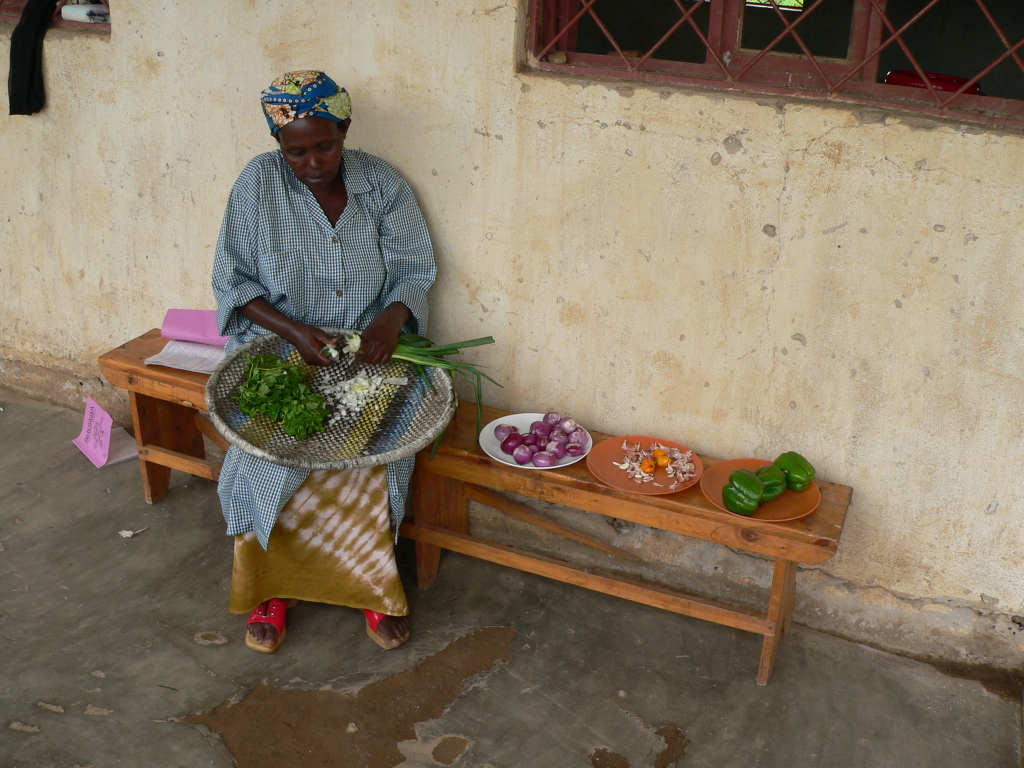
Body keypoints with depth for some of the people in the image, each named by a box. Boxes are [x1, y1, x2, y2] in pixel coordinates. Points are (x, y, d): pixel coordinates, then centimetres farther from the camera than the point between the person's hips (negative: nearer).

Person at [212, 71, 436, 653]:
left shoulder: (382, 184, -1)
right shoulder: (259, 183, -4)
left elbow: (415, 270, 2)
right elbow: (233, 281, -3)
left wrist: (391, 317, -21)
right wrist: (294, 329, -19)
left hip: (367, 351, 1)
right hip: (279, 347, 0)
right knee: (267, 449, -25)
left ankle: (374, 584, -2)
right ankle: (271, 586, -1)